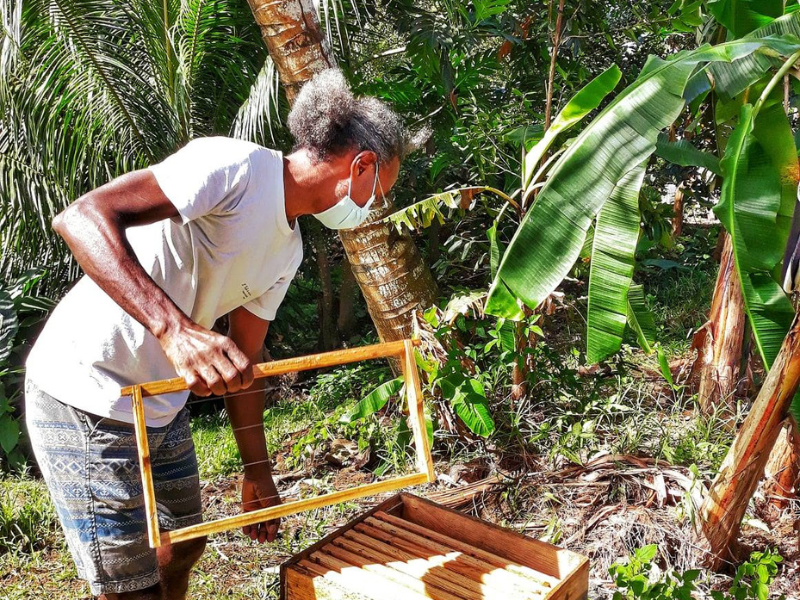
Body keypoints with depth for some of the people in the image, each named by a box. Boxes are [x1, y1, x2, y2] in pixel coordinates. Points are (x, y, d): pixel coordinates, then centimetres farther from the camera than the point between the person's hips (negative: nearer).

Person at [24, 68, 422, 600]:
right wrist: (175, 328, -44)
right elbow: (81, 217, -31)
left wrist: (258, 474, 16)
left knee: (183, 548, 22)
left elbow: (243, 360, 14)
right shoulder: (236, 165, -21)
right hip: (87, 400, -9)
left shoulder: (288, 250, 7)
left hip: (162, 406, 9)